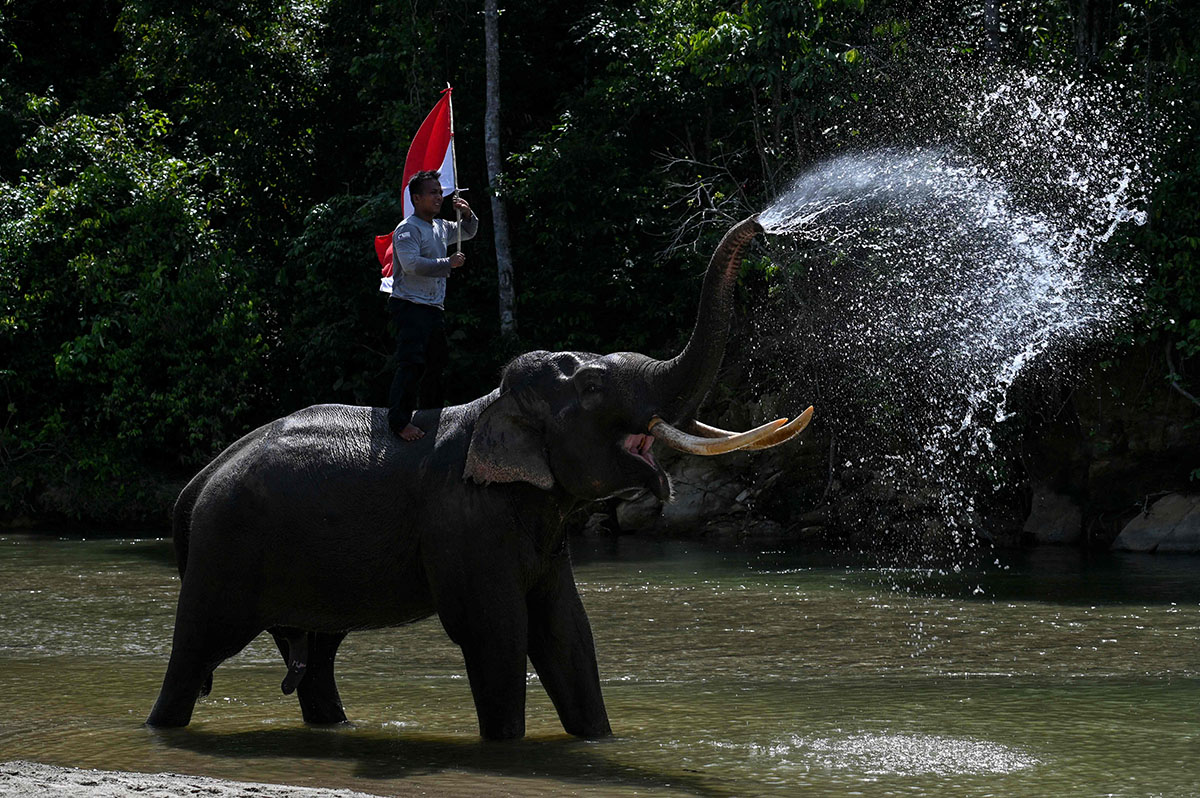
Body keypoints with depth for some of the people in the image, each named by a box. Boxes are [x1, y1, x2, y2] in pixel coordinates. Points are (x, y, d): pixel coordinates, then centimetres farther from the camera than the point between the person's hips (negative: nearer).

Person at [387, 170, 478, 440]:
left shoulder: (440, 226, 16)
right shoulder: (407, 230, -10)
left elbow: (467, 233, 33)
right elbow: (412, 264, -24)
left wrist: (467, 214, 11)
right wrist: (448, 263, -20)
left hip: (434, 307, 9)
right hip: (410, 306, -9)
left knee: (437, 361, 16)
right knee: (411, 363, -17)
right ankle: (399, 420, -18)